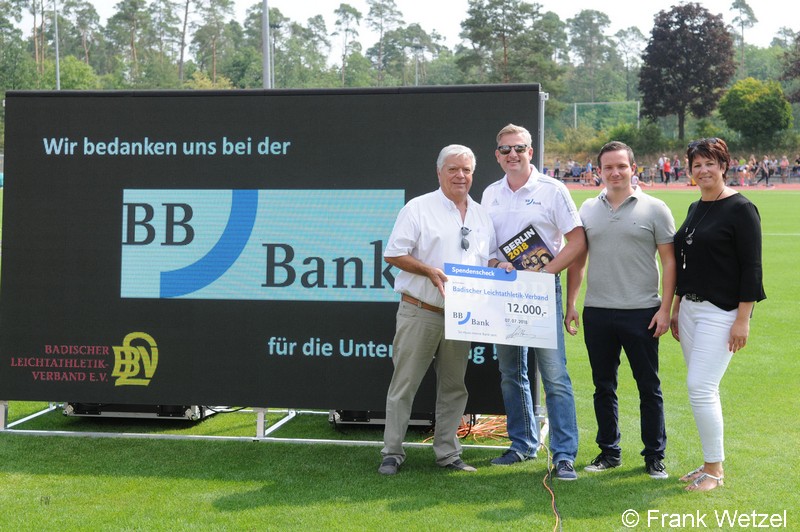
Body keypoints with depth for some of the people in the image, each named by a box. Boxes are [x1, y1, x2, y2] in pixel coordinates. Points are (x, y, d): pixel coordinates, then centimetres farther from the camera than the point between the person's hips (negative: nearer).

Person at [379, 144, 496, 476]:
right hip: (419, 312, -5)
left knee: (453, 387, 11)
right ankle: (392, 453, 6)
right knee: (404, 384, -1)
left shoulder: (482, 216, 14)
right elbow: (393, 254, -7)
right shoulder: (418, 208, -3)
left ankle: (448, 454, 20)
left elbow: (490, 260, 20)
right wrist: (430, 271, -18)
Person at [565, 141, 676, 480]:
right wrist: (570, 305, 8)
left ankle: (655, 456, 13)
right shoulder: (588, 210, 9)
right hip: (597, 312, 4)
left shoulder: (654, 209, -1)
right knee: (604, 386, 11)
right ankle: (609, 452, 23)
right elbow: (576, 260, 13)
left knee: (649, 387, 3)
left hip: (641, 312, -3)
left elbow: (669, 261, -2)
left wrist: (665, 308, -9)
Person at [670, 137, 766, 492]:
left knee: (700, 387, -13)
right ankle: (710, 463, 19)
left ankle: (715, 469, 0)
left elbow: (751, 267, -13)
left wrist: (743, 319, -17)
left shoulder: (740, 209, -10)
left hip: (722, 312, -8)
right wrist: (676, 309, 19)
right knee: (700, 390, 10)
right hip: (691, 308, 8)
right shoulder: (695, 209, 13)